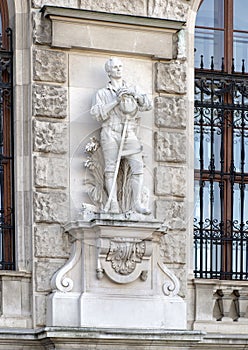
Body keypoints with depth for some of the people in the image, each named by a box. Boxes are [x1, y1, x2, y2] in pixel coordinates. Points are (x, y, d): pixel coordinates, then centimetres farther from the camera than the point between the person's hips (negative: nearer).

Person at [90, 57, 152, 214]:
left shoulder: (133, 89, 23)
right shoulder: (103, 93, 16)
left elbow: (148, 105, 13)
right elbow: (97, 113, 2)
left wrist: (135, 94, -3)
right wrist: (116, 101, -6)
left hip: (129, 134, 2)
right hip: (110, 133, -2)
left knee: (138, 166, -14)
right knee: (111, 168, -12)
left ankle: (137, 203, -15)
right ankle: (114, 204, -13)